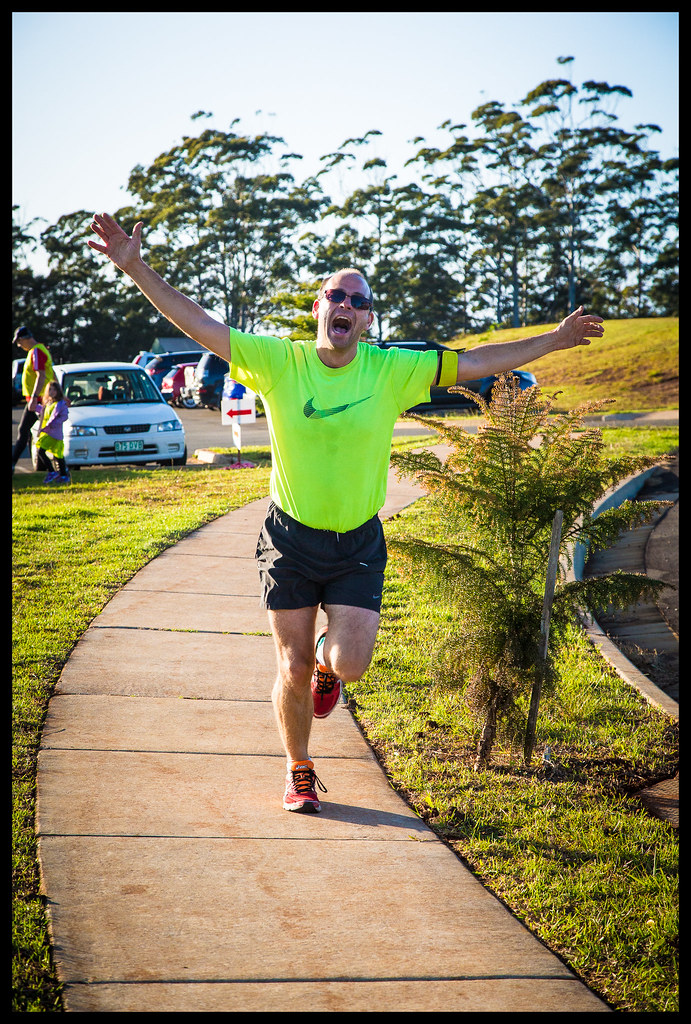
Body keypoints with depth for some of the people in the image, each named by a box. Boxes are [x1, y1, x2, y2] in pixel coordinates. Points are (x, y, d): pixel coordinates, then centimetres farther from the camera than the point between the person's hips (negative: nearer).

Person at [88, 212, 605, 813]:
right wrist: (136, 269, -23)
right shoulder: (278, 361, -9)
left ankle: (327, 658, 29)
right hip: (291, 538, -1)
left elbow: (474, 363, -4)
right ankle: (299, 774, 29)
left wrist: (553, 340, -6)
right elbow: (201, 326, -14)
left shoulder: (391, 371, -6)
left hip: (359, 543, 1)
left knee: (350, 665, -11)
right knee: (293, 669, 5)